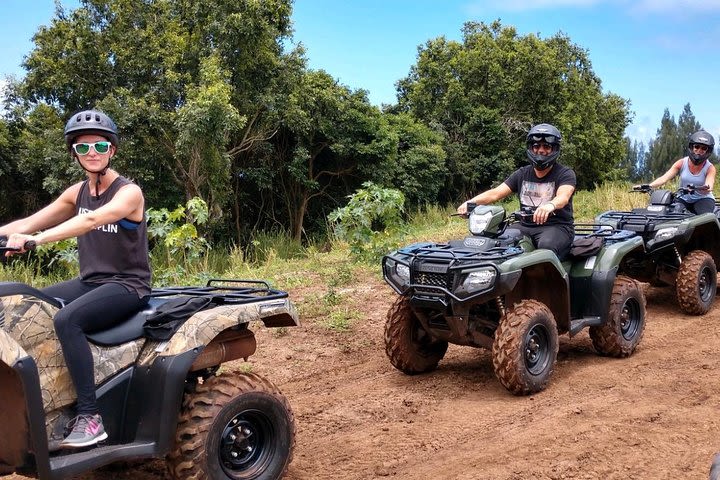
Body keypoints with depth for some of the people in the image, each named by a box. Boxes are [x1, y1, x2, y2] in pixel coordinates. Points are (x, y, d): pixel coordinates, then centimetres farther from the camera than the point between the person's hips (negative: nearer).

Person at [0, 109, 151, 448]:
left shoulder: (128, 192, -12)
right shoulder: (77, 192, 10)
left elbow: (92, 220, -31)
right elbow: (28, 223, 6)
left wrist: (37, 239, -42)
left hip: (127, 287, -7)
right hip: (89, 283, 7)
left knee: (66, 319, -32)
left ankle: (90, 417, -30)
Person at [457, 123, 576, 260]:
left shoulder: (565, 174, -1)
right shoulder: (522, 174, 14)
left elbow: (563, 197, -23)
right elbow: (496, 193, 4)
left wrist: (550, 206, -48)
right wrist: (471, 202, -16)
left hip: (557, 226, -4)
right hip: (526, 226, 5)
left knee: (547, 245, -38)